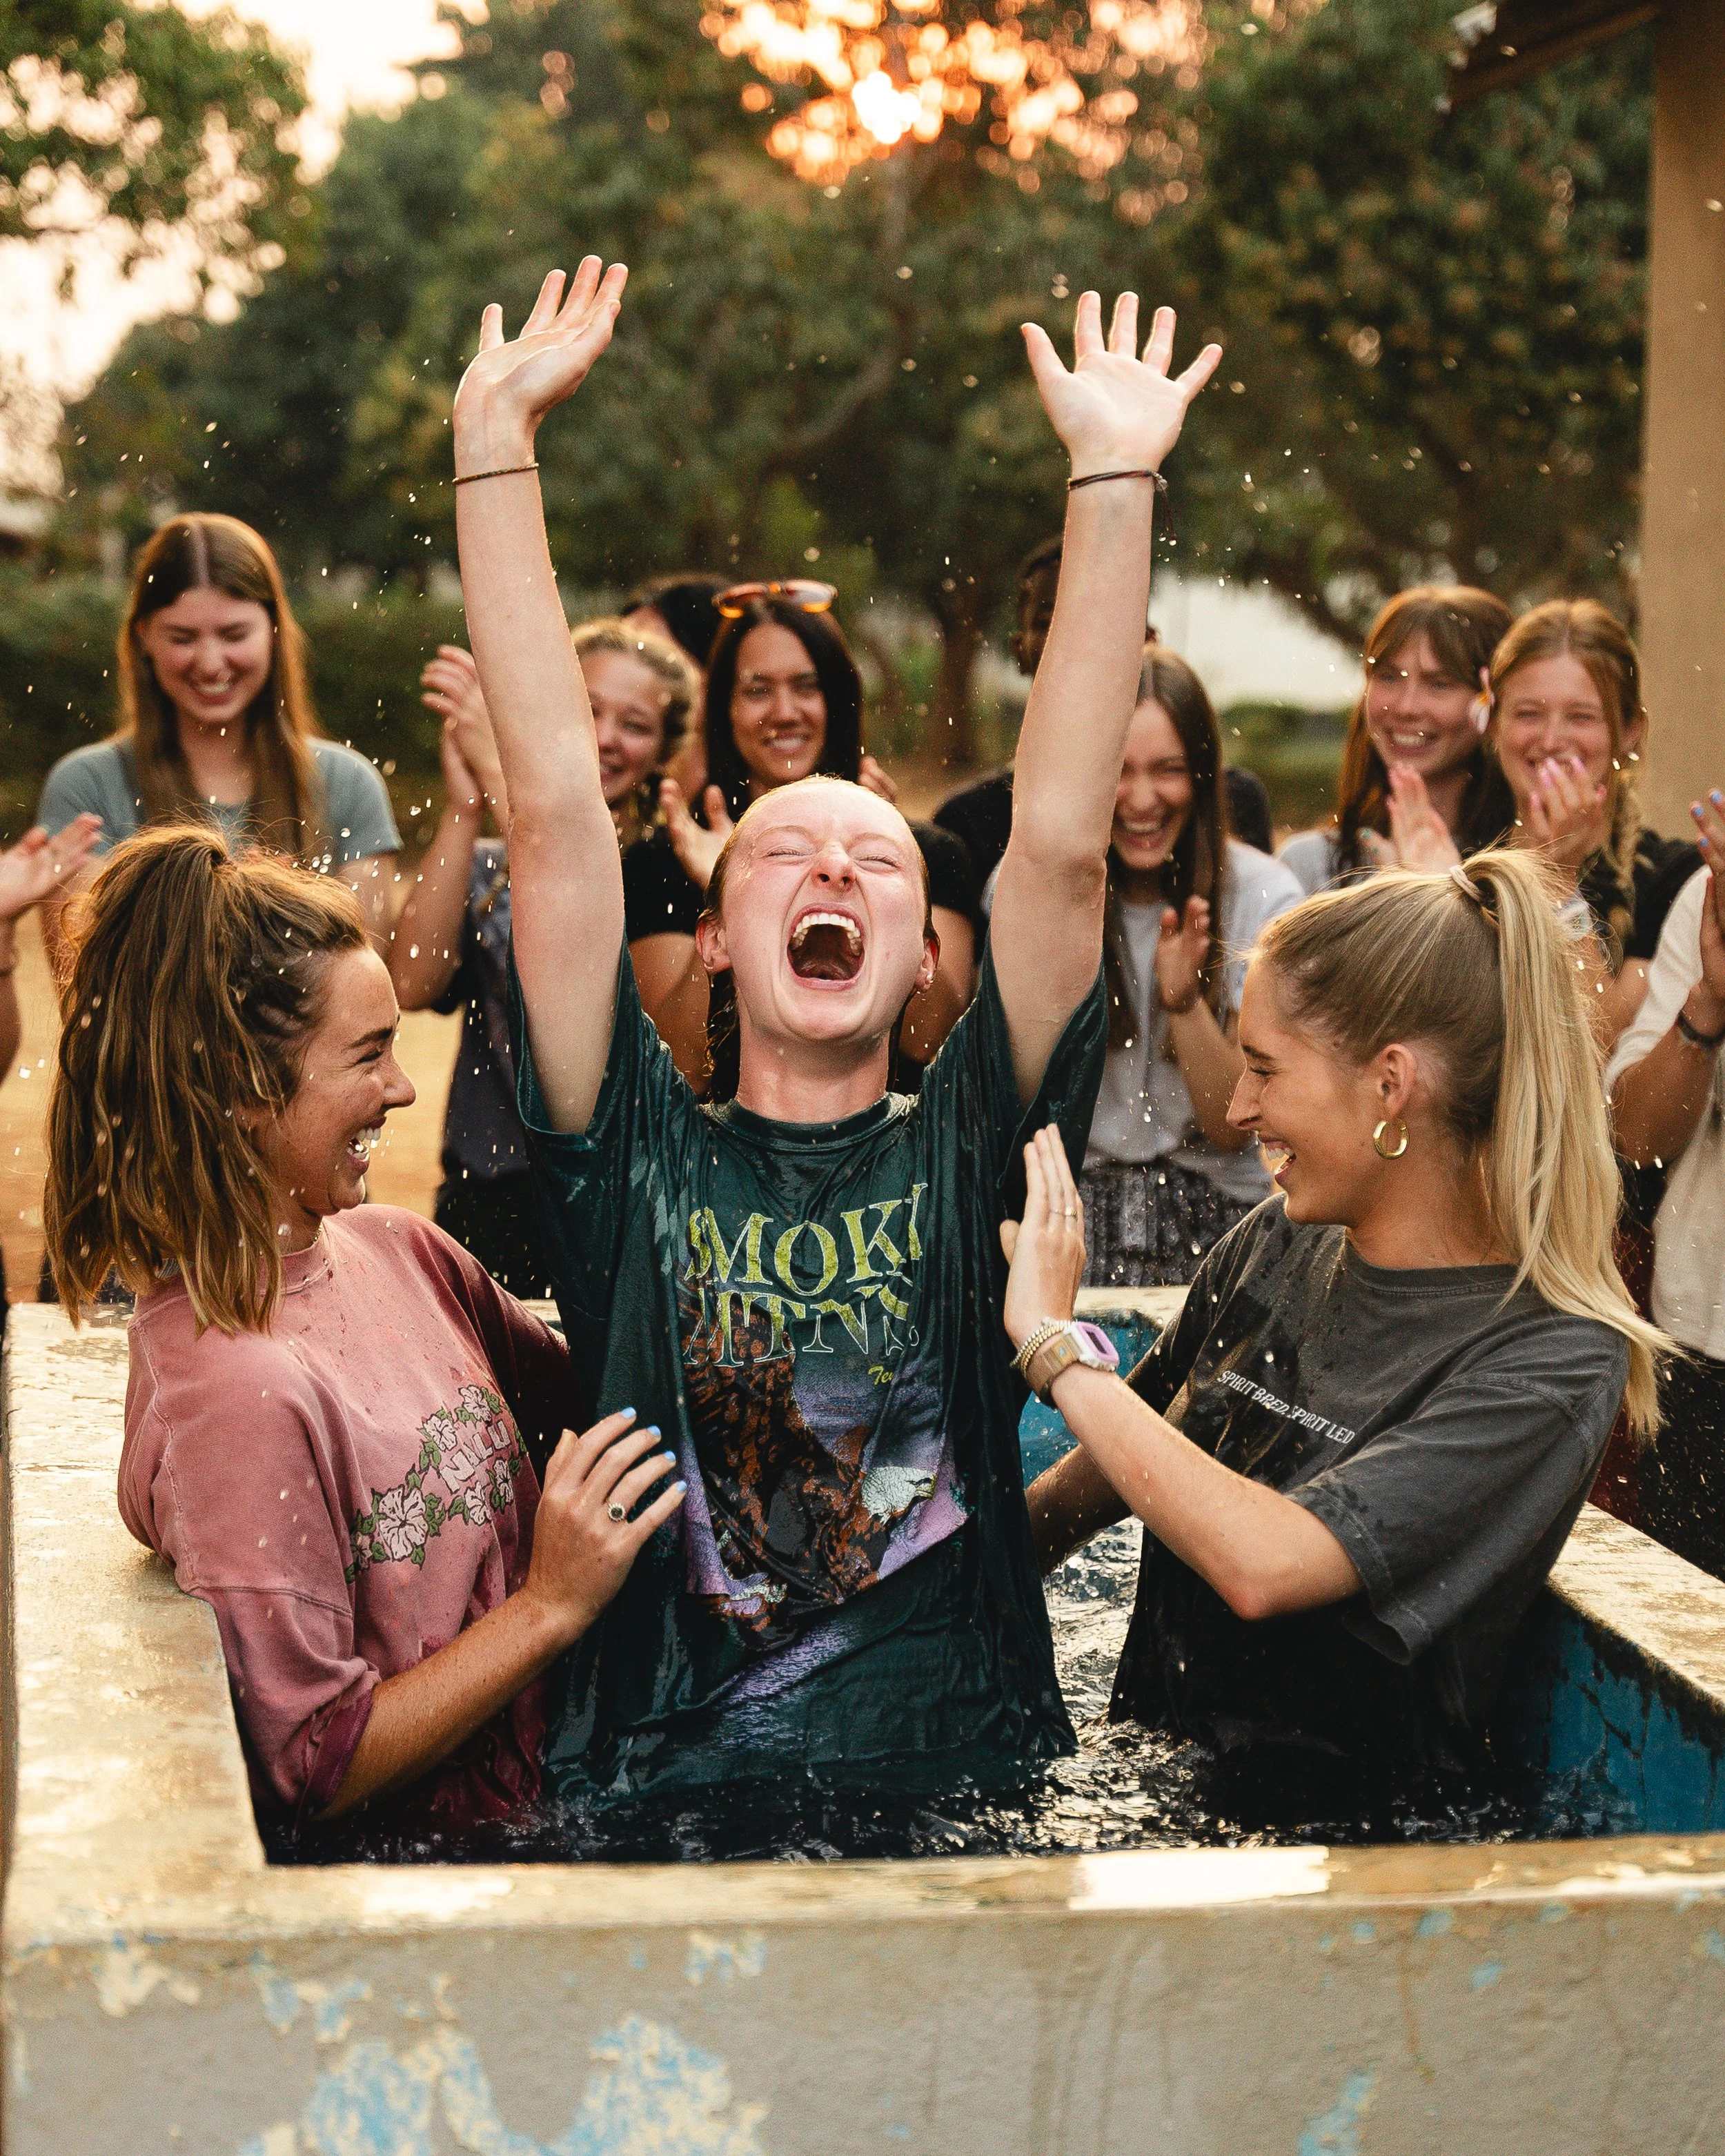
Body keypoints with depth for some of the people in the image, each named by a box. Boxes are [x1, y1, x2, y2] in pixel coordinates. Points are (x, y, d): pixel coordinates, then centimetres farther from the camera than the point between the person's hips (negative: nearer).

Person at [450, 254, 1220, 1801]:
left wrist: (1117, 477, -3)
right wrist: (495, 439, 1)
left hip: (968, 1786, 1)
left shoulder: (968, 1151, 9)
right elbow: (557, 811, 2)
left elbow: (1060, 846, -1)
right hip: (662, 1791, 0)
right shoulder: (640, 1157, 7)